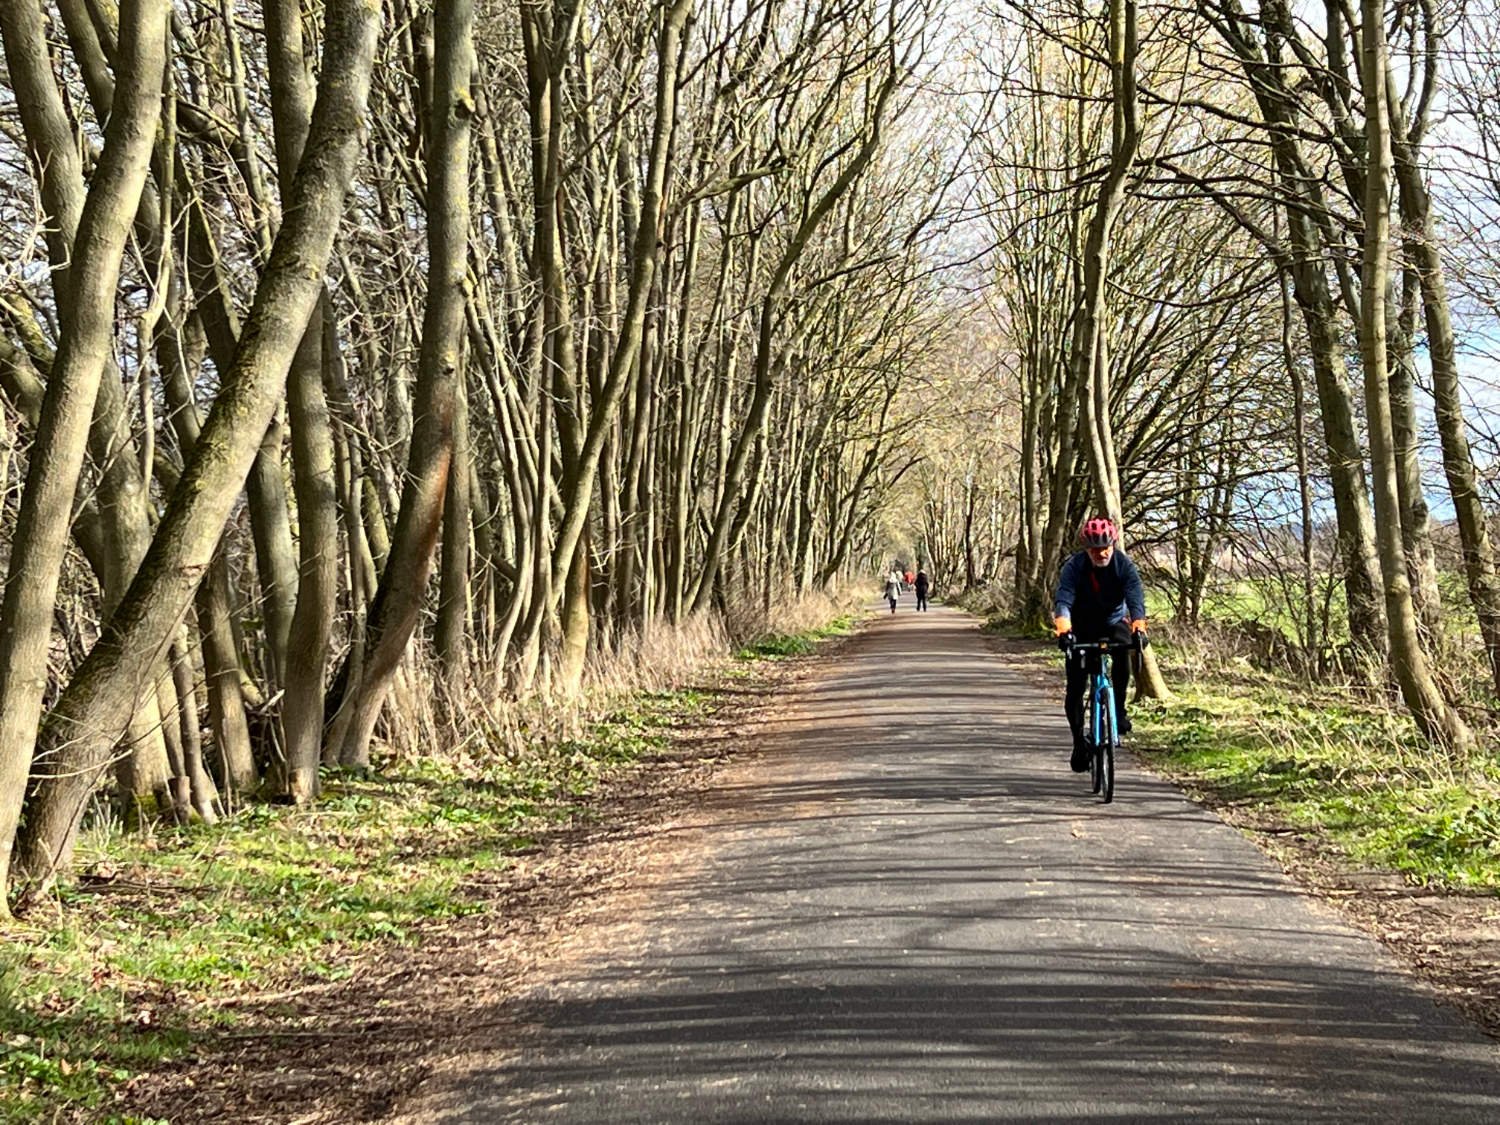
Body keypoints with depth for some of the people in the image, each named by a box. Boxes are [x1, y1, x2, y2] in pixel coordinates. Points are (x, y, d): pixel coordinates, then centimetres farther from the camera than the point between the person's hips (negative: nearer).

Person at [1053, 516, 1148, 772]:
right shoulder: (1074, 566, -20)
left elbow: (1136, 599, -30)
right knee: (1075, 688, -9)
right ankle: (1078, 741, 7)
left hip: (1114, 623, 0)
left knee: (1123, 650, -34)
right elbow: (1063, 601, -32)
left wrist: (1139, 627, -49)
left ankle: (1119, 709, -18)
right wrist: (1063, 630, -51)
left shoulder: (1124, 565, -18)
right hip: (1082, 628, 0)